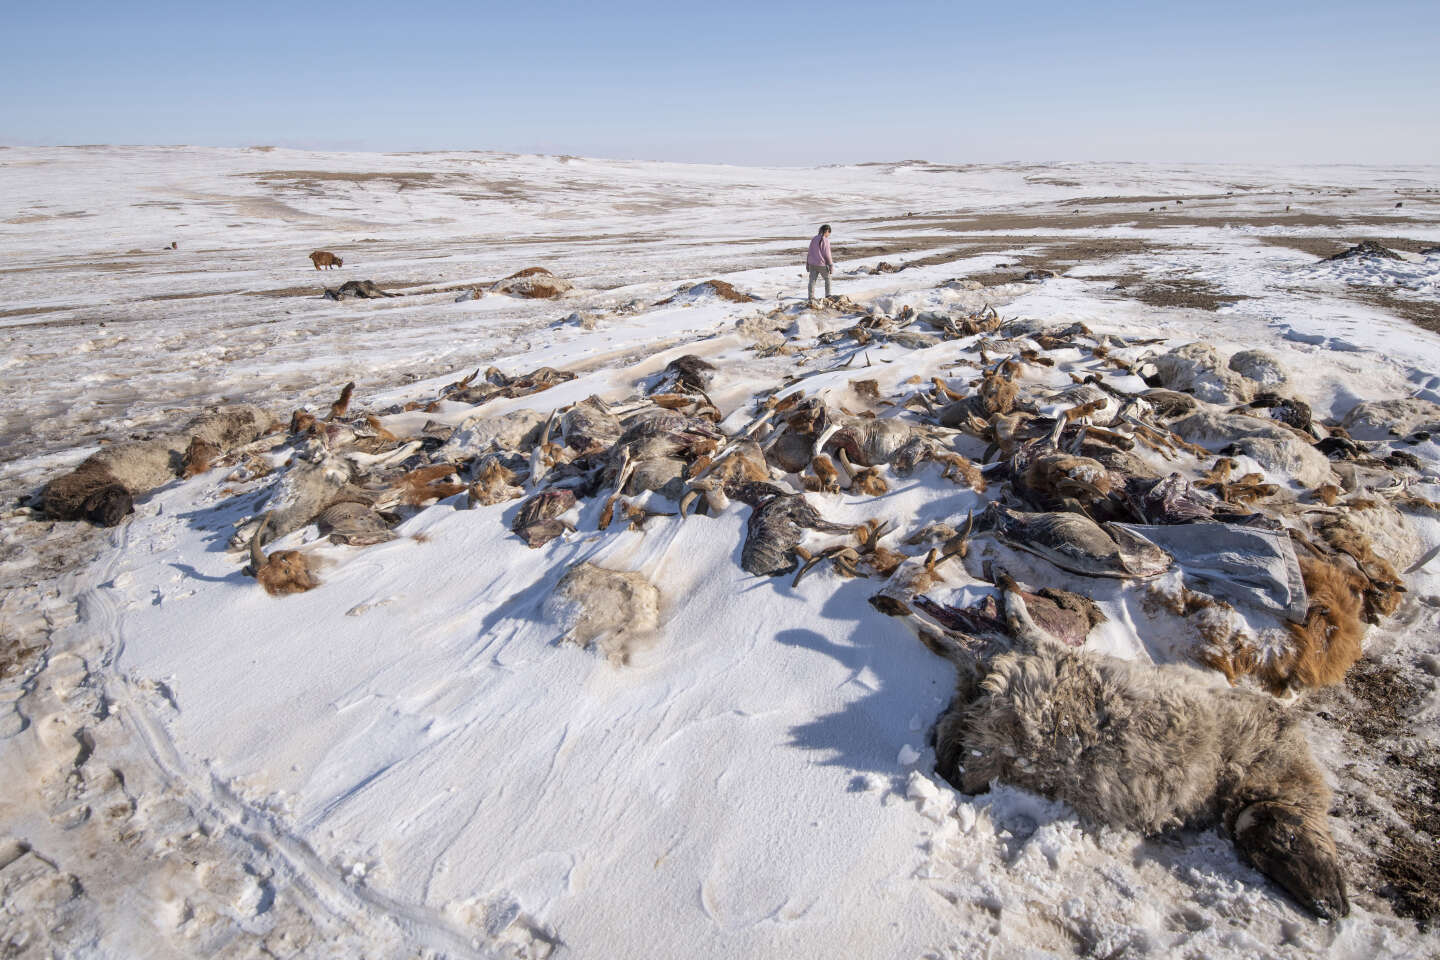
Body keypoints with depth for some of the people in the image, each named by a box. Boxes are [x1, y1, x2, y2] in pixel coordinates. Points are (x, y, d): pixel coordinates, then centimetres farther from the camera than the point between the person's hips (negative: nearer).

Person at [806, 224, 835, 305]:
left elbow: (810, 252, 8)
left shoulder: (813, 239, 5)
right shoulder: (825, 240, -13)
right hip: (822, 265, -4)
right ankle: (828, 296, 26)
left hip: (812, 264, 4)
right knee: (827, 278, 19)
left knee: (812, 281, 1)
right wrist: (831, 265, -6)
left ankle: (811, 300, -9)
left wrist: (807, 264, 14)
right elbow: (827, 254, -14)